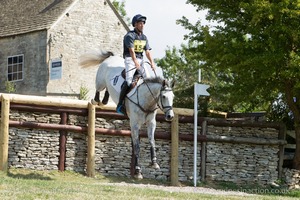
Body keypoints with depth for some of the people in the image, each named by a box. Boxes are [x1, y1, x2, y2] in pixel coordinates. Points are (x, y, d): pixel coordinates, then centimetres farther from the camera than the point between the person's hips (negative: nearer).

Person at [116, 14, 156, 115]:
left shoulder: (144, 37, 15)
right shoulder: (130, 35, -7)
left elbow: (147, 51, 10)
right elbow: (131, 50, -19)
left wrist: (152, 62, -5)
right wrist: (136, 62, -31)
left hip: (140, 60, 8)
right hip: (130, 59, -8)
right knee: (128, 81, -21)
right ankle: (120, 104, -21)